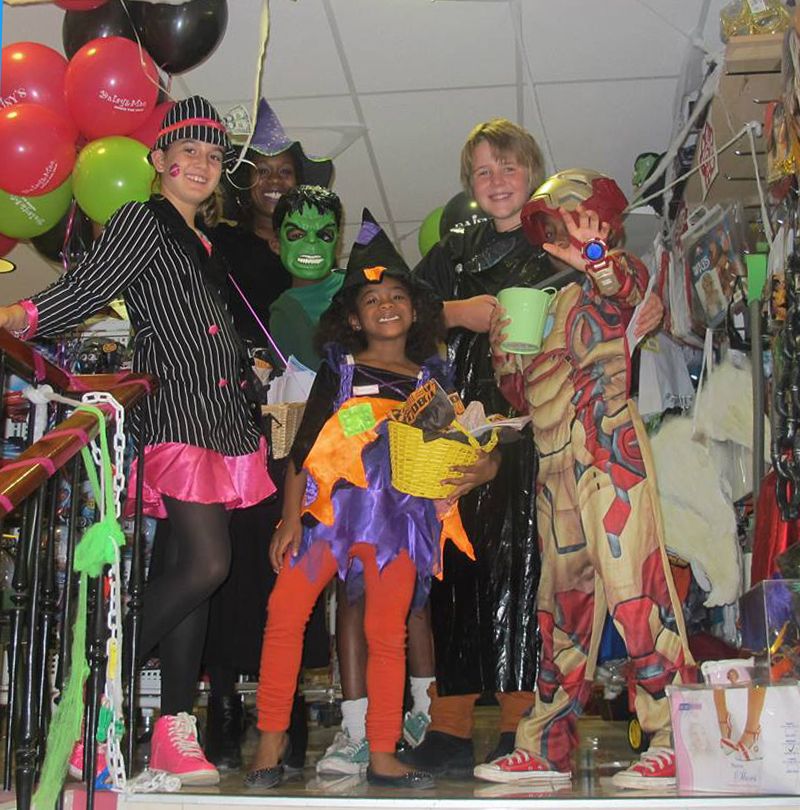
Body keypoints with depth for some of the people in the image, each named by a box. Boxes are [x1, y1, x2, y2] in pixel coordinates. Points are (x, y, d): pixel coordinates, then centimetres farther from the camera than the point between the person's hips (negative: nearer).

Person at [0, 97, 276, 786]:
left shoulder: (202, 244, 24)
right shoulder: (143, 220, 0)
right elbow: (87, 290, -13)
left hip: (218, 415, 8)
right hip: (177, 412, -8)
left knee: (190, 569, 4)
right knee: (206, 563, -17)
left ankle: (175, 731, 8)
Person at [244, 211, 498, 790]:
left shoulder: (432, 378, 14)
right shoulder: (340, 371, 9)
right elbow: (304, 447, 4)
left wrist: (480, 470, -8)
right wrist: (291, 518, -6)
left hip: (399, 519, 1)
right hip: (330, 507, -1)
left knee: (387, 634, 5)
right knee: (284, 616, -9)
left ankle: (383, 757, 12)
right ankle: (271, 741, 3)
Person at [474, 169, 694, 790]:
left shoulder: (615, 280, 4)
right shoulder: (540, 301, 23)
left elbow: (632, 286, -22)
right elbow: (523, 394, 20)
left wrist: (594, 260, -41)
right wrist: (503, 348, 5)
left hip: (607, 445, -7)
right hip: (554, 457, 7)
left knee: (632, 585, -12)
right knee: (564, 597, 10)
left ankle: (676, 745, -7)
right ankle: (547, 748, 16)